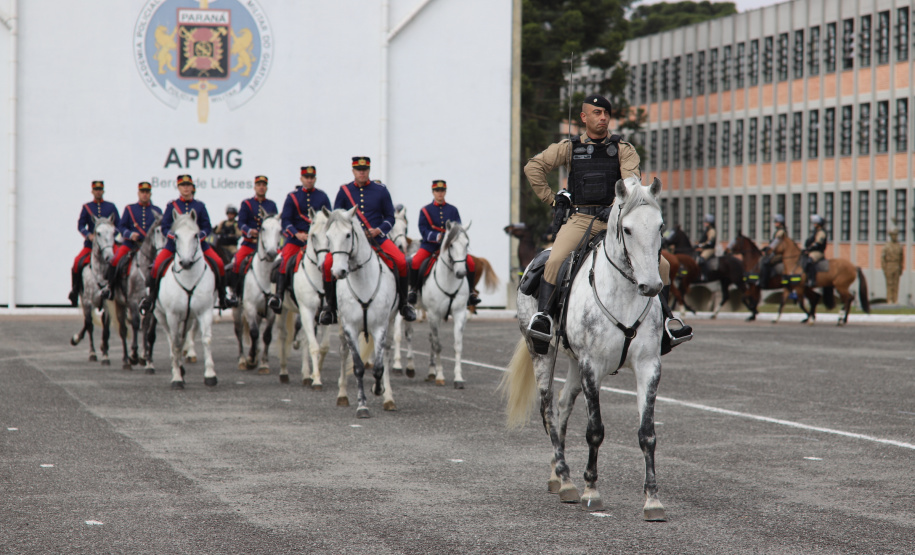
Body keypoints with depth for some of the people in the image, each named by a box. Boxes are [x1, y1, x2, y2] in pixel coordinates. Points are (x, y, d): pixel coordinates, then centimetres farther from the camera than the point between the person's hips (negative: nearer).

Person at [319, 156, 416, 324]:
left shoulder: (380, 190, 6)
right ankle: (330, 304, -3)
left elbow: (390, 217, 9)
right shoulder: (344, 191, 6)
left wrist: (379, 230, -11)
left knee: (401, 261, -23)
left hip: (377, 237, 0)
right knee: (328, 263, -24)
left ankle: (403, 303, -2)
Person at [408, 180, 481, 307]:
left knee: (470, 261, -18)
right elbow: (423, 231, -5)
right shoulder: (425, 210, 5)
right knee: (415, 261, -28)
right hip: (430, 244, -2)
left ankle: (470, 292, -1)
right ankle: (413, 289, -6)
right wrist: (437, 237, -22)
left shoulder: (453, 210, 12)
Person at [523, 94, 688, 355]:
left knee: (660, 265, -11)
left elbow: (632, 181, -5)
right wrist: (551, 199, 6)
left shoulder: (623, 149, 8)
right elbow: (533, 167, 10)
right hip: (579, 219, -1)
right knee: (555, 261, -30)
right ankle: (543, 317, -23)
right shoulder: (569, 147, 9)